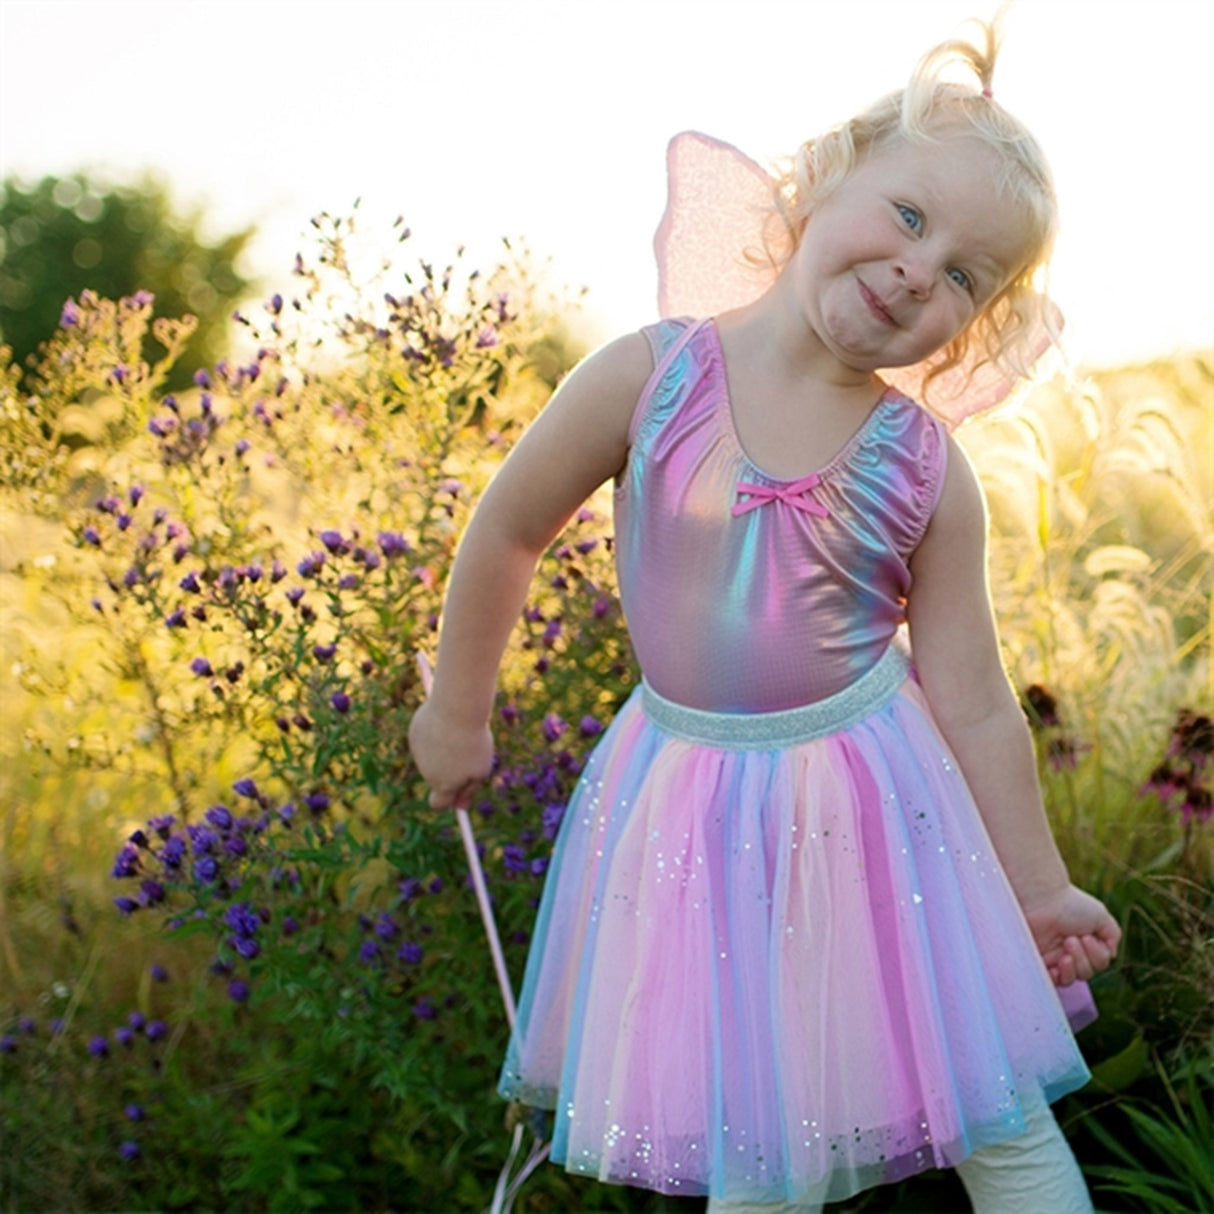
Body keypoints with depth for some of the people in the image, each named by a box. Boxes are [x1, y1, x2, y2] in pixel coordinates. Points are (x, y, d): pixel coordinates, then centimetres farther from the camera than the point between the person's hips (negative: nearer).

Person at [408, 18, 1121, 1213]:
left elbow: (971, 702, -2)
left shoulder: (927, 473, -9)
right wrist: (457, 712, 10)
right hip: (694, 798, 0)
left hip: (874, 799, 1)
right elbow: (507, 533, 1)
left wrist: (1039, 888, 2)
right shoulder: (649, 377, -12)